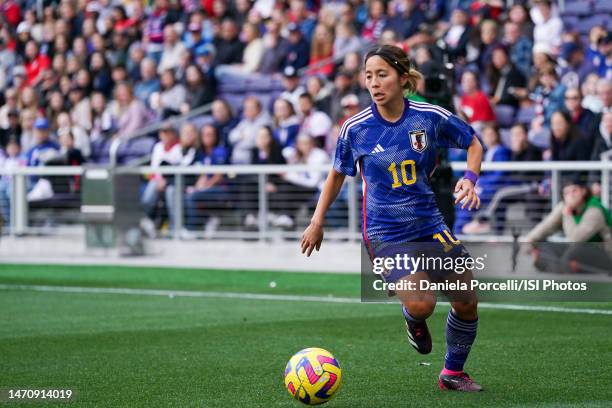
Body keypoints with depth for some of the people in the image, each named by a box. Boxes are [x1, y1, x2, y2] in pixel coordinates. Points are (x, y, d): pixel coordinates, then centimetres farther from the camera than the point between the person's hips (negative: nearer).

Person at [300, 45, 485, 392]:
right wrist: (317, 222, 9)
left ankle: (454, 373, 28)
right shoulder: (355, 128, -7)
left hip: (429, 225, 3)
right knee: (421, 305, -24)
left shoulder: (431, 117, -7)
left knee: (467, 304, 4)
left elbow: (474, 143, 9)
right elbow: (337, 174, 10)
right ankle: (413, 318, 15)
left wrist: (470, 179, -8)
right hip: (384, 232, -3)